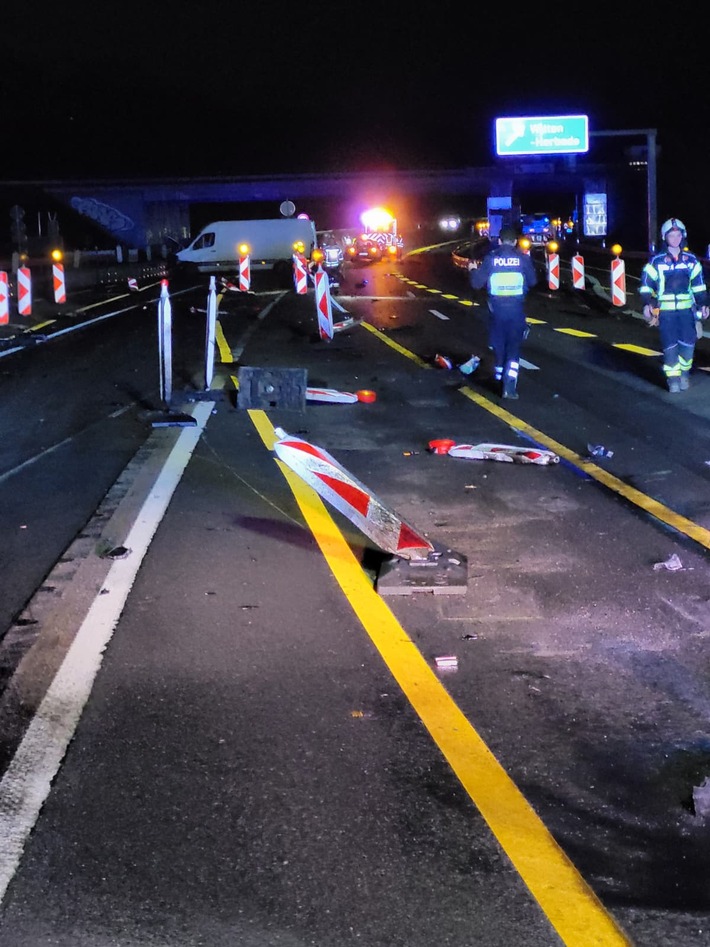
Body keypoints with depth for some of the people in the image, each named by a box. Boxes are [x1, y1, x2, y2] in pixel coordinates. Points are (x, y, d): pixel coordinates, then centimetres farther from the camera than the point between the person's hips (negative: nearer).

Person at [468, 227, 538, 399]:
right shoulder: (523, 258, -4)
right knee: (513, 347, 0)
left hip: (497, 307, 1)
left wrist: (472, 270, 21)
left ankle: (500, 375, 35)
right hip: (516, 307, -1)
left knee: (499, 344, 19)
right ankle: (509, 385, -15)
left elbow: (477, 283, 0)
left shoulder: (490, 258, -3)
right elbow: (532, 281, 7)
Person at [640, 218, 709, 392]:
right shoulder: (657, 261, -1)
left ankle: (684, 372, 20)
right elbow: (646, 284, 0)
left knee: (688, 343, -2)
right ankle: (673, 377, 7)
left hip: (687, 308, 2)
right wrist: (647, 304, -12)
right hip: (665, 310, -2)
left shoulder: (691, 260, 8)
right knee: (670, 345, -6)